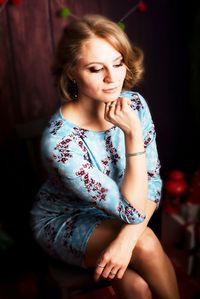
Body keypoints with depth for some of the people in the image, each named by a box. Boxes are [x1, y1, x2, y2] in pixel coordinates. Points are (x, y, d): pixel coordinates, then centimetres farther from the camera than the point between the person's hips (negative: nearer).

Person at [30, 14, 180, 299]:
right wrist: (133, 133, -35)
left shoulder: (134, 103, -16)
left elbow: (152, 182, -12)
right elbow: (132, 210, -28)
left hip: (111, 216, 4)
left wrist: (127, 238, -26)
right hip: (63, 221, -3)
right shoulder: (60, 140, -33)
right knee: (146, 246, -25)